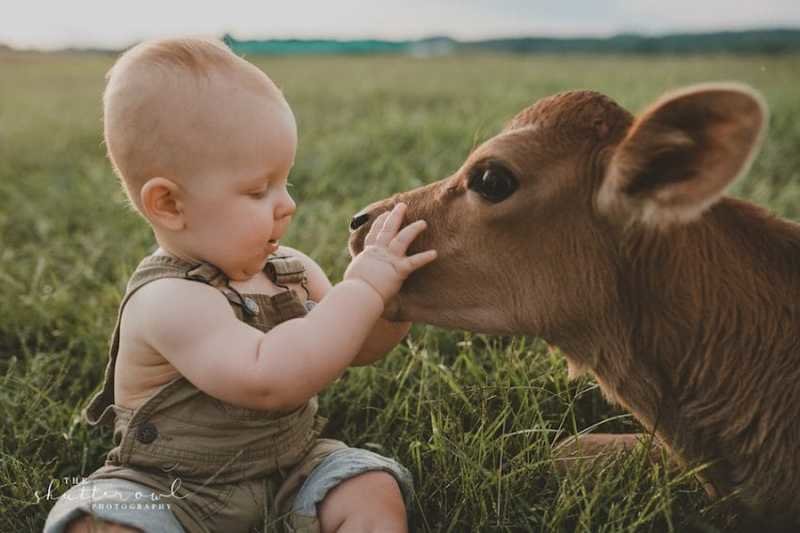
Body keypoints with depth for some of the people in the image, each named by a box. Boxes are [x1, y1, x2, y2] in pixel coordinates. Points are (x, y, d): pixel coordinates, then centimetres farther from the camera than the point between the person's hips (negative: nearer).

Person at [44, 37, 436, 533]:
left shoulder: (290, 269, -3)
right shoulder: (169, 300, -27)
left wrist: (395, 295, -13)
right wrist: (362, 287, -37)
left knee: (374, 492, -16)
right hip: (172, 488, -5)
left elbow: (356, 347, 8)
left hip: (292, 466, 5)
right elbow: (266, 380, -41)